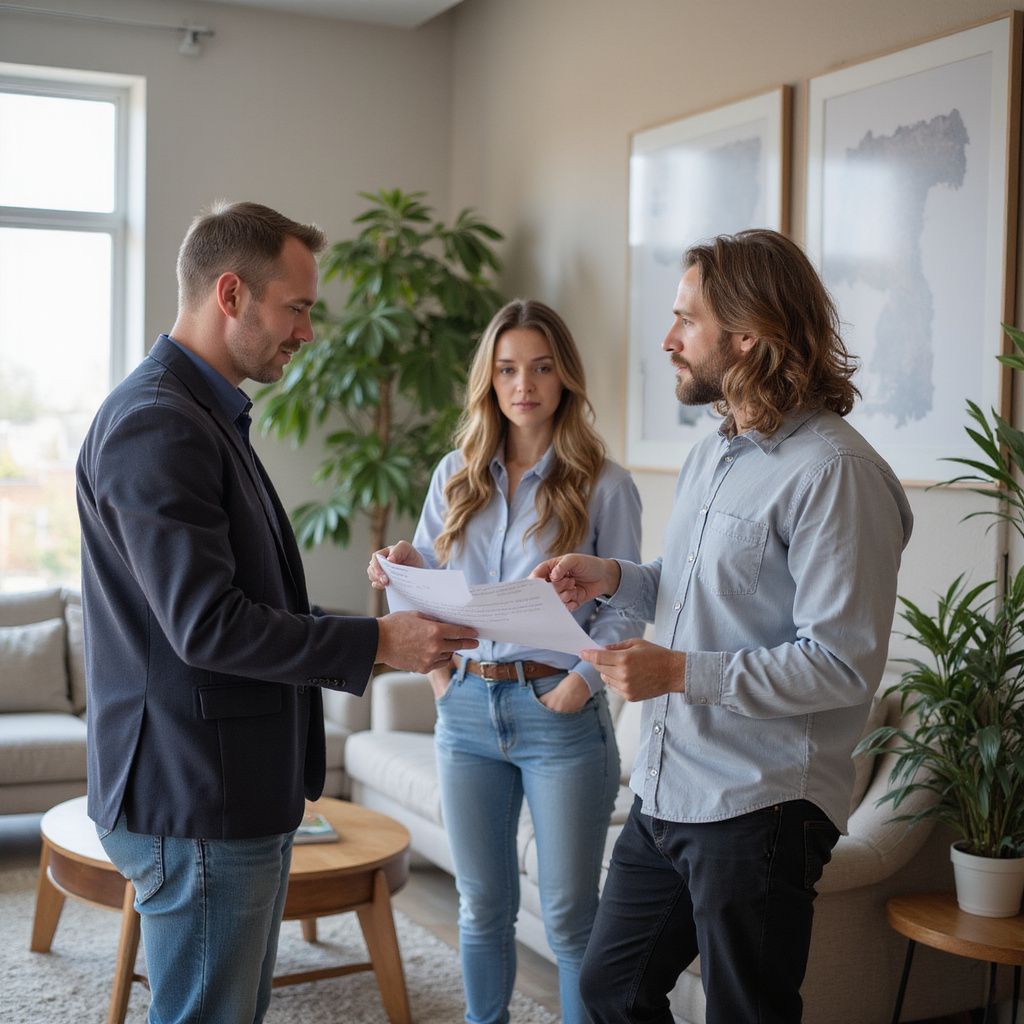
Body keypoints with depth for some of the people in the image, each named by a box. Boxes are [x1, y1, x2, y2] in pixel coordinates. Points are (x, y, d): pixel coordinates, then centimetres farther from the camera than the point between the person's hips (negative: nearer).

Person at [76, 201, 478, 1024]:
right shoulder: (157, 424, -19)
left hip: (246, 793, 10)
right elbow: (206, 624, -24)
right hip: (197, 805, -10)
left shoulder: (207, 415, 15)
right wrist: (377, 642, -20)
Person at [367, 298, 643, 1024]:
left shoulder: (604, 486, -4)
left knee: (569, 915, 5)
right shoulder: (456, 476, 8)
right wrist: (404, 569, -8)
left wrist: (584, 680, -16)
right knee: (482, 906, 15)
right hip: (466, 709, 4)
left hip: (559, 712, -4)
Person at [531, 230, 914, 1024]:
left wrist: (680, 672, -25)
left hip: (759, 809, -9)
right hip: (666, 793, 9)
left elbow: (843, 664, -22)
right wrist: (614, 579, 5)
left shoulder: (833, 473, -19)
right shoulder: (712, 456, 11)